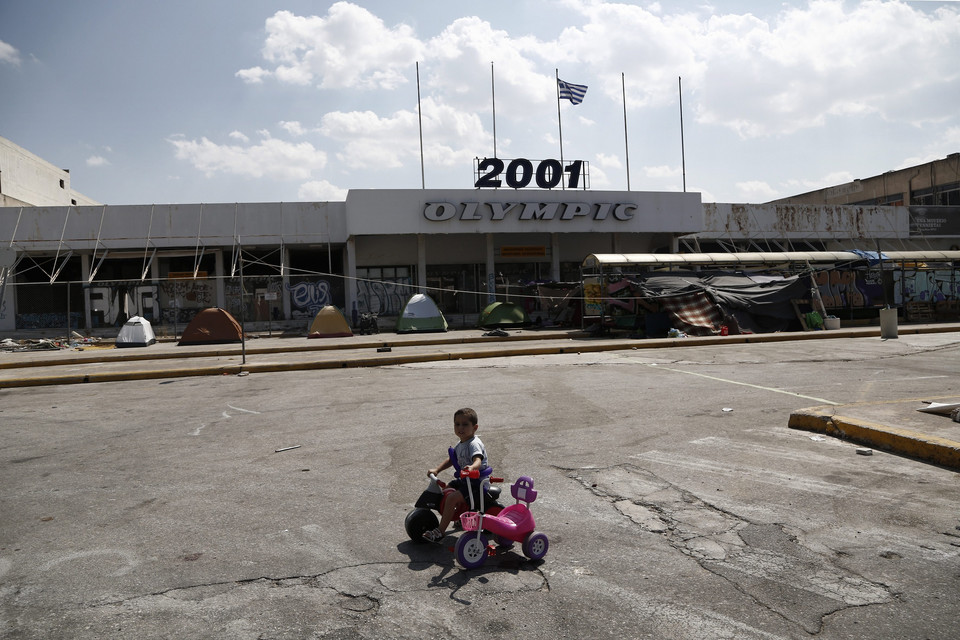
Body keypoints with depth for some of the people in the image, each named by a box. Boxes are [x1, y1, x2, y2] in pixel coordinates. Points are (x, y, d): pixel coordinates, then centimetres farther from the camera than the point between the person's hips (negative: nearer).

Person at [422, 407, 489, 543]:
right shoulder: (460, 444, 10)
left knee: (452, 498, -23)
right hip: (465, 480, 10)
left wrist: (472, 468, -58)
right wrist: (436, 469, 2)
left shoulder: (474, 444, -19)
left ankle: (440, 531, -15)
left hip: (477, 482, -10)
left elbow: (478, 460, -36)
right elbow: (451, 460, 16)